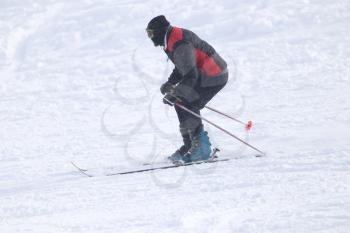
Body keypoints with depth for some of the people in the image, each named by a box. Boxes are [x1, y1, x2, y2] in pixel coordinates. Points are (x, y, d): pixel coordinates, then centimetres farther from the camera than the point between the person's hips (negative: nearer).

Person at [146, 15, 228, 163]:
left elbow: (191, 76, -29)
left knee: (187, 107, -14)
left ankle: (200, 147, -10)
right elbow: (183, 65, 22)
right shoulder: (173, 39, 8)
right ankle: (190, 146, 15)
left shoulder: (180, 46, -25)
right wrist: (170, 83, 9)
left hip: (214, 77, -11)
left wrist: (175, 95, -26)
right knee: (181, 105, 10)